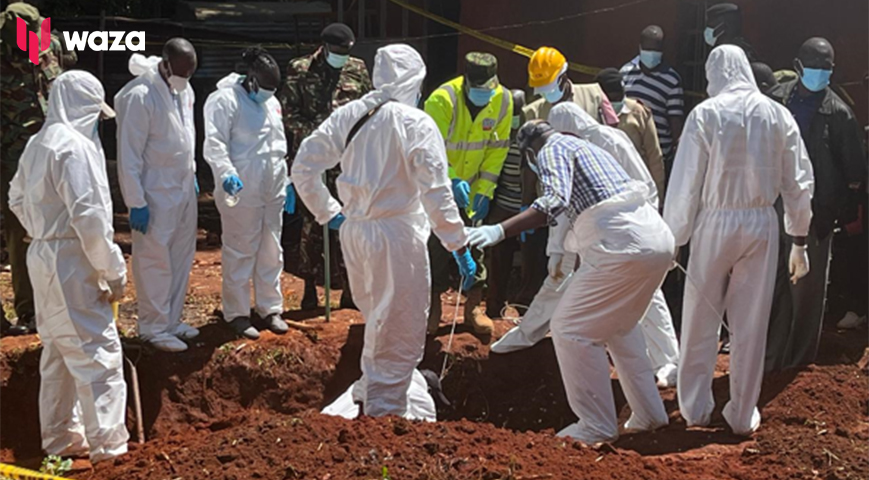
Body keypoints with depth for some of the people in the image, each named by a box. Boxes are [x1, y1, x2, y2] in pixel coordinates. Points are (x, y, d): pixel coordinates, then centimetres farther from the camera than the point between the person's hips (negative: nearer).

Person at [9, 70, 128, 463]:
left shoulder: (37, 144, 10)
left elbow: (17, 200, 21)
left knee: (58, 351, 17)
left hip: (43, 256, 10)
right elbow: (90, 216, -22)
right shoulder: (76, 146, -18)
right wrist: (114, 272, -16)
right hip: (71, 264, -10)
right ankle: (107, 443, -2)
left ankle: (60, 438, 25)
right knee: (98, 351, -4)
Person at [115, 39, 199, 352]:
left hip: (184, 189, 8)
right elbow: (129, 155, -18)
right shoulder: (140, 97, -20)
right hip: (157, 194, -8)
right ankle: (154, 328, 12)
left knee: (182, 258, 14)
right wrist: (136, 203, -17)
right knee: (155, 262, 1)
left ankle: (172, 320, 27)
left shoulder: (185, 90, 3)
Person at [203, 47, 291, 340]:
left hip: (272, 191, 7)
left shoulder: (271, 102, 15)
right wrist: (226, 173, -31)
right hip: (241, 190, -7)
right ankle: (237, 313, 10)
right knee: (240, 252, 0)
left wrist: (286, 181, 21)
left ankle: (270, 309, 25)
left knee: (272, 251, 13)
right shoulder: (225, 100, -10)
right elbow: (215, 143, -17)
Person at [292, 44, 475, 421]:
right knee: (401, 333, 6)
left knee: (377, 322, 25)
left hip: (353, 231, 7)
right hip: (397, 234, -6)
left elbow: (303, 168, 6)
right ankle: (383, 410, 10)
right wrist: (459, 245, -8)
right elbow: (435, 194, -14)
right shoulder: (417, 124, -12)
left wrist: (329, 213, 17)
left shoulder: (347, 115, 4)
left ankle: (368, 397, 37)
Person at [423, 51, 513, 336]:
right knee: (436, 246, -1)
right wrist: (451, 180, -41)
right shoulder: (442, 100, -26)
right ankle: (433, 307, 14)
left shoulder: (503, 101, -13)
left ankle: (473, 307, 19)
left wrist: (484, 191, -9)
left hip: (471, 187, 4)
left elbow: (498, 149, -4)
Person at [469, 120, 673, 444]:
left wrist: (500, 231, -26)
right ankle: (649, 414, 28)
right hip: (659, 238, 10)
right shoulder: (588, 148, 29)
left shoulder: (552, 150, 1)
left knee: (571, 329, -2)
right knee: (619, 326, 26)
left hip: (623, 244, -10)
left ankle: (597, 426, 0)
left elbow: (556, 201, -18)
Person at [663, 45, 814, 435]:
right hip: (762, 225, 2)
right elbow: (799, 183, 4)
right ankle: (743, 415, 17)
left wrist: (674, 238, 2)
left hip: (715, 223, -2)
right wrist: (799, 240, 13)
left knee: (701, 322, 11)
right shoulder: (777, 115, 1)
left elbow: (686, 183, -7)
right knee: (751, 324, 9)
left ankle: (695, 408, 19)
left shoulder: (705, 114, -7)